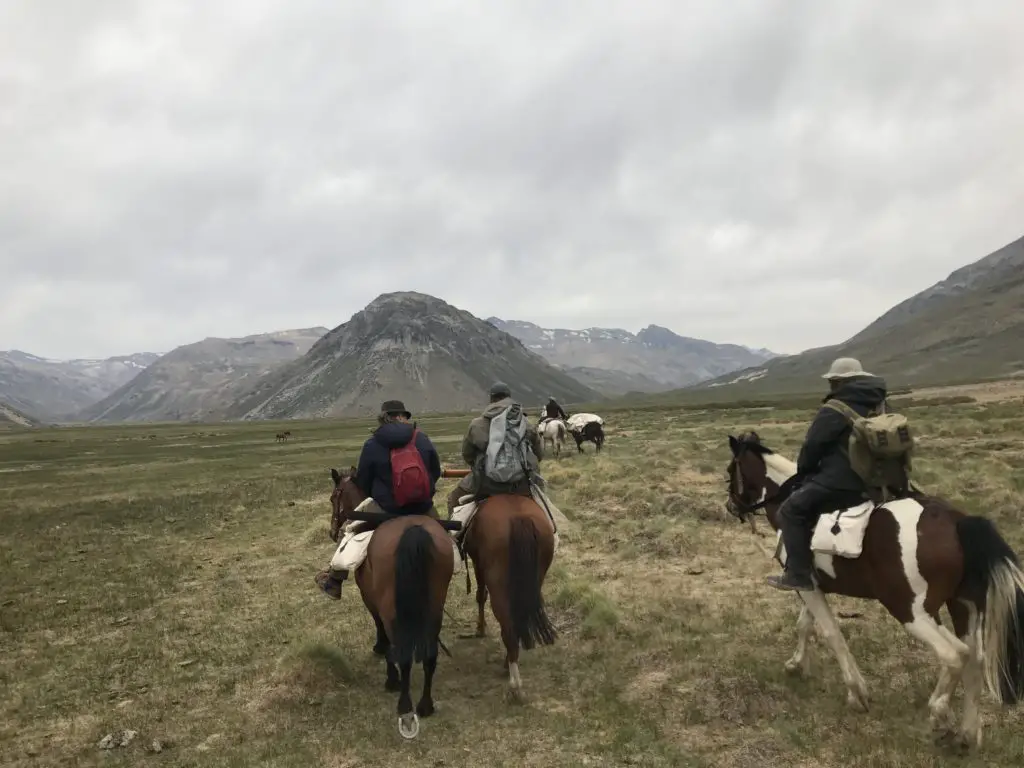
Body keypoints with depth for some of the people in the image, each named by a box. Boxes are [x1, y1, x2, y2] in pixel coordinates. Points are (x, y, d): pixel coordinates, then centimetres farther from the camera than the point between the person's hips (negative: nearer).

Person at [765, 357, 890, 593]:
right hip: (875, 481, 9)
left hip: (841, 481, -9)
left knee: (792, 510, -1)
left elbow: (812, 446, -7)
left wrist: (802, 473, 11)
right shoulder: (879, 406, 13)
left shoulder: (834, 410, -12)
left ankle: (799, 575, -7)